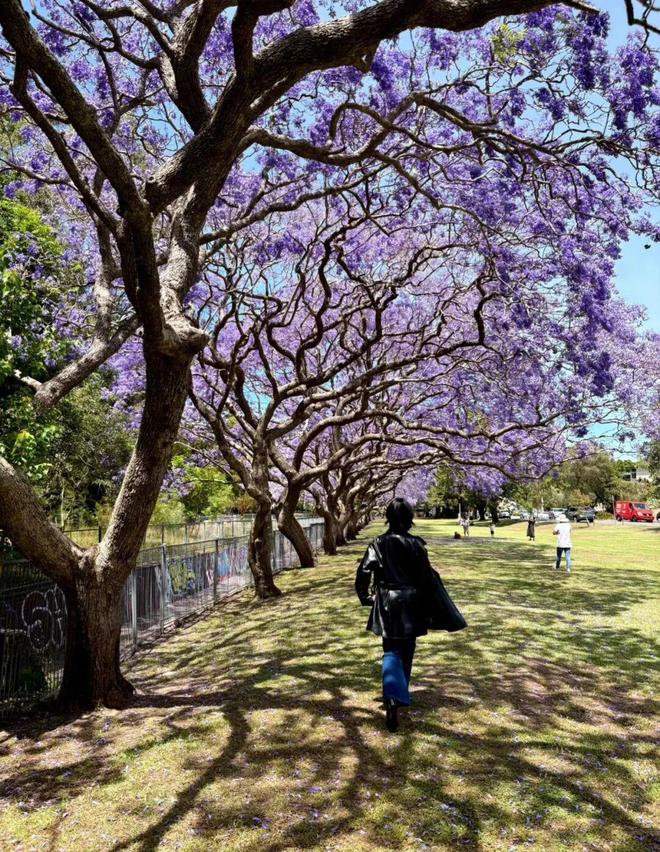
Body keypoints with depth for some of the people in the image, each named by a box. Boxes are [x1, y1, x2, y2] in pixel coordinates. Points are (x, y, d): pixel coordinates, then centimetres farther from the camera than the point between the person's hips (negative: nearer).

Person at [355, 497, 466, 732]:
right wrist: (430, 610, 4)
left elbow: (362, 574, -8)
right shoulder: (416, 544, -9)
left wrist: (367, 598, 7)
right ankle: (401, 694, 31)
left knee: (391, 652, 3)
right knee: (407, 651, 18)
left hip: (387, 605, 0)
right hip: (410, 604, 0)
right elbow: (427, 578, -8)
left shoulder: (378, 544, -7)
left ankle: (393, 697, -18)